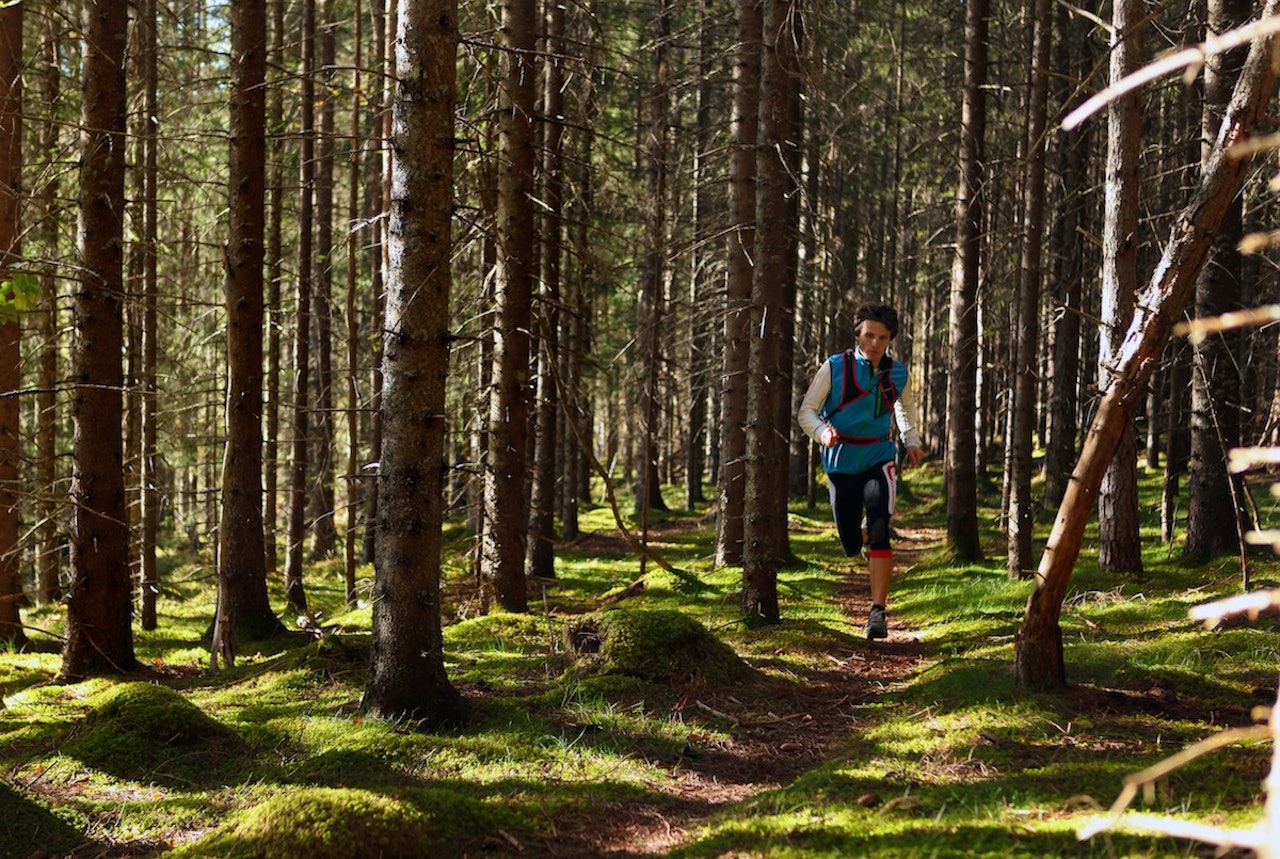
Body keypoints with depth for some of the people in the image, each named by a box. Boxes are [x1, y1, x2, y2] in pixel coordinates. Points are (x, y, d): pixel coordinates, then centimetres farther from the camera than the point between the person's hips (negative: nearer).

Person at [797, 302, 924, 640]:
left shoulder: (898, 374, 1)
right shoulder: (834, 368, -9)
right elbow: (806, 411, -8)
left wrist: (912, 441, 10)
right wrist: (823, 432, -28)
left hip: (879, 458, 0)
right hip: (841, 462, 0)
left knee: (879, 530, -22)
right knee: (852, 547, 5)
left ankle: (878, 611, -18)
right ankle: (864, 531, 46)